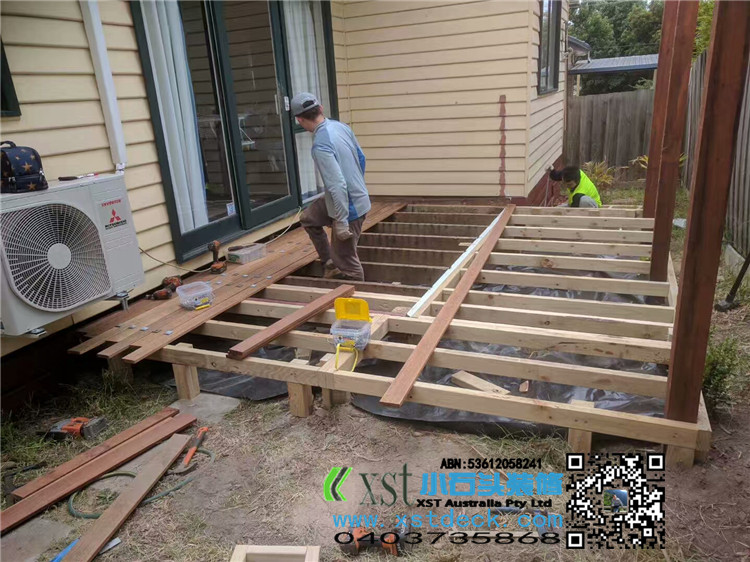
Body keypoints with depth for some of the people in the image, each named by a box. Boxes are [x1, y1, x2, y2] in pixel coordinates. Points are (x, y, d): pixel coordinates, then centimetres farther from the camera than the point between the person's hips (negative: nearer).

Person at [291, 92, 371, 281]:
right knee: (308, 218, 25)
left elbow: (337, 185, -31)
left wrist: (341, 222, -24)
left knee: (346, 262, 4)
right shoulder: (341, 126, -1)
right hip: (357, 196, 9)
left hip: (348, 207, -9)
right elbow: (361, 158, 12)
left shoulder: (321, 145, -27)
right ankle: (330, 262, 29)